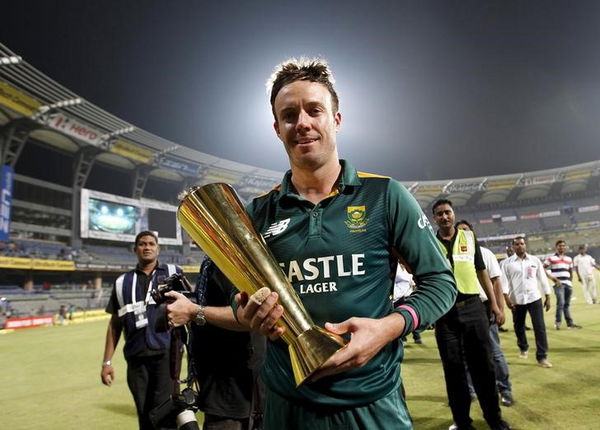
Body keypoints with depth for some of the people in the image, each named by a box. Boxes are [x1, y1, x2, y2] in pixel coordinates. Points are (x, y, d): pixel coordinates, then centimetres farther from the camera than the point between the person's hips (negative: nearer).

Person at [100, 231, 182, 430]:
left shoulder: (173, 273, 7)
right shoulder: (122, 282, 14)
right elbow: (115, 324, 16)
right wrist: (107, 362, 12)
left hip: (166, 352, -3)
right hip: (136, 358, 3)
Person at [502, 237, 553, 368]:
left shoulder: (535, 260, 3)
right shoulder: (508, 263, -2)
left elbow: (542, 278, 7)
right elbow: (504, 281, -3)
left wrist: (548, 297, 6)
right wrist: (507, 297, -12)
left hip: (534, 298, 0)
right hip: (517, 299, 0)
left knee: (540, 327, -6)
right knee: (518, 327, 14)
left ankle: (542, 357, 2)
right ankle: (523, 348, 39)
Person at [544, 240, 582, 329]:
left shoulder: (569, 259, 17)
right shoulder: (551, 258, -1)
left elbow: (571, 272, 24)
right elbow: (544, 269, -4)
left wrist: (570, 282, 14)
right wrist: (554, 278, -9)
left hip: (568, 284, 5)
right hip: (558, 284, -5)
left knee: (567, 304, 12)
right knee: (561, 302, -16)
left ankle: (570, 322, 19)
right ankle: (557, 322, -5)